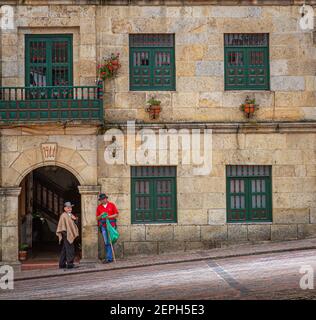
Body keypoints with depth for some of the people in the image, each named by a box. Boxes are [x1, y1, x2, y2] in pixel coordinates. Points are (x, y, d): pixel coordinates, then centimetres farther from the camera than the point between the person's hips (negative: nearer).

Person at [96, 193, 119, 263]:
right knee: (106, 242, 1)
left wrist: (110, 216, -12)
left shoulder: (112, 205, 4)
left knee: (110, 241, -7)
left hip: (111, 225, -3)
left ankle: (108, 257, -7)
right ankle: (110, 258, 7)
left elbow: (116, 214, 3)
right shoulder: (99, 207, 11)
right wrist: (101, 215, -7)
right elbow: (97, 218, 13)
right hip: (103, 225, 3)